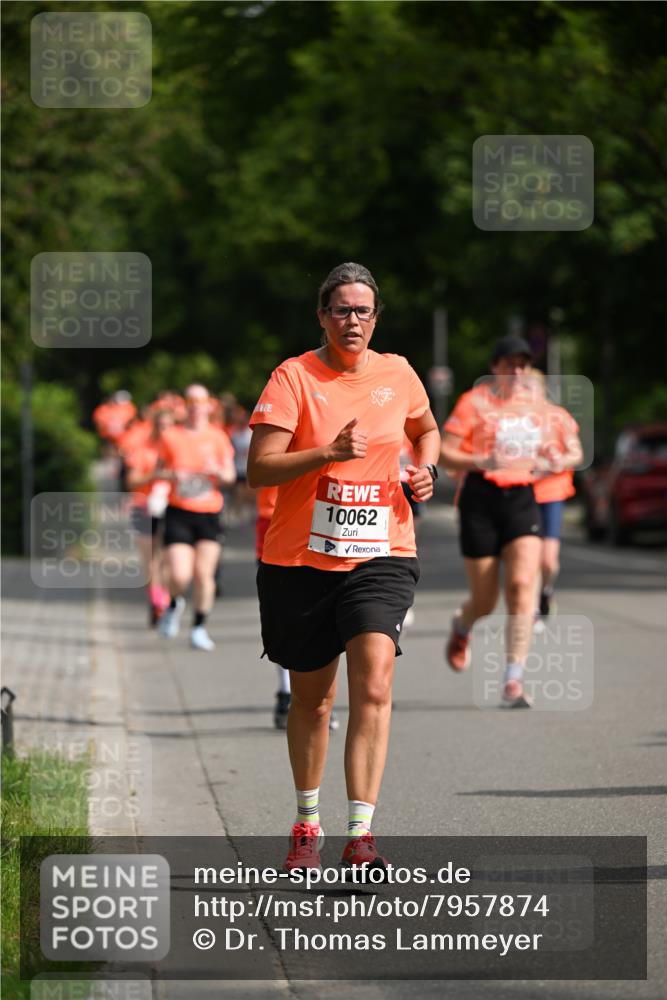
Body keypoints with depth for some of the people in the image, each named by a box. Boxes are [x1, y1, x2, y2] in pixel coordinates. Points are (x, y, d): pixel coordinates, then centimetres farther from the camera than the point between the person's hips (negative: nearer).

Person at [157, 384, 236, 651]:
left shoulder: (217, 437, 5)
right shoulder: (170, 436, 4)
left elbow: (230, 476, 9)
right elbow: (158, 470, 13)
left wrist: (218, 472, -14)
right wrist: (171, 475, -9)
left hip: (209, 513, 1)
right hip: (178, 512, -1)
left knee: (204, 572, -6)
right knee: (180, 575, -12)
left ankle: (199, 628, 9)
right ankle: (174, 604, 22)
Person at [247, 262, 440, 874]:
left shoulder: (397, 374, 6)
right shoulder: (294, 377, -6)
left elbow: (426, 429, 28)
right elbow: (259, 468, -14)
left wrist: (426, 469, 7)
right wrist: (328, 452, -27)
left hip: (381, 554, 1)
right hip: (301, 558, -1)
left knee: (374, 681, -18)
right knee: (311, 697, 11)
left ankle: (361, 834, -21)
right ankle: (307, 824, 33)